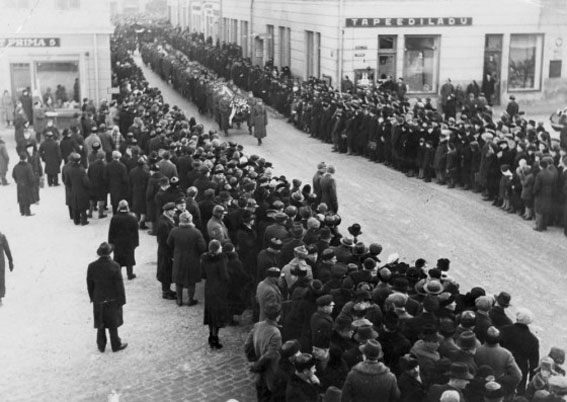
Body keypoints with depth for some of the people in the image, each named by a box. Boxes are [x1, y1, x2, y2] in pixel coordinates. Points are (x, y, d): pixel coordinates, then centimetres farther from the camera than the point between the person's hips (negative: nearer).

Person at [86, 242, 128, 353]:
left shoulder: (92, 267, -13)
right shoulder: (114, 266, -22)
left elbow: (89, 285, -1)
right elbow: (119, 285, -15)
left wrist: (92, 297, 13)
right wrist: (121, 300, -4)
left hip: (98, 299, 2)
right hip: (112, 300, -2)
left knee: (100, 324, 18)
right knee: (113, 324, 14)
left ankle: (101, 346, 30)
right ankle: (116, 345, 27)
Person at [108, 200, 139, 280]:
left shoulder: (114, 218, -13)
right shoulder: (132, 218, -12)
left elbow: (111, 232, -7)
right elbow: (136, 232, -6)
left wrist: (111, 243, 3)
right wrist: (136, 242, 4)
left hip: (117, 243, 0)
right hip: (129, 243, 0)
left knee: (117, 259, 12)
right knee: (129, 258, 12)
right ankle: (130, 274, 20)